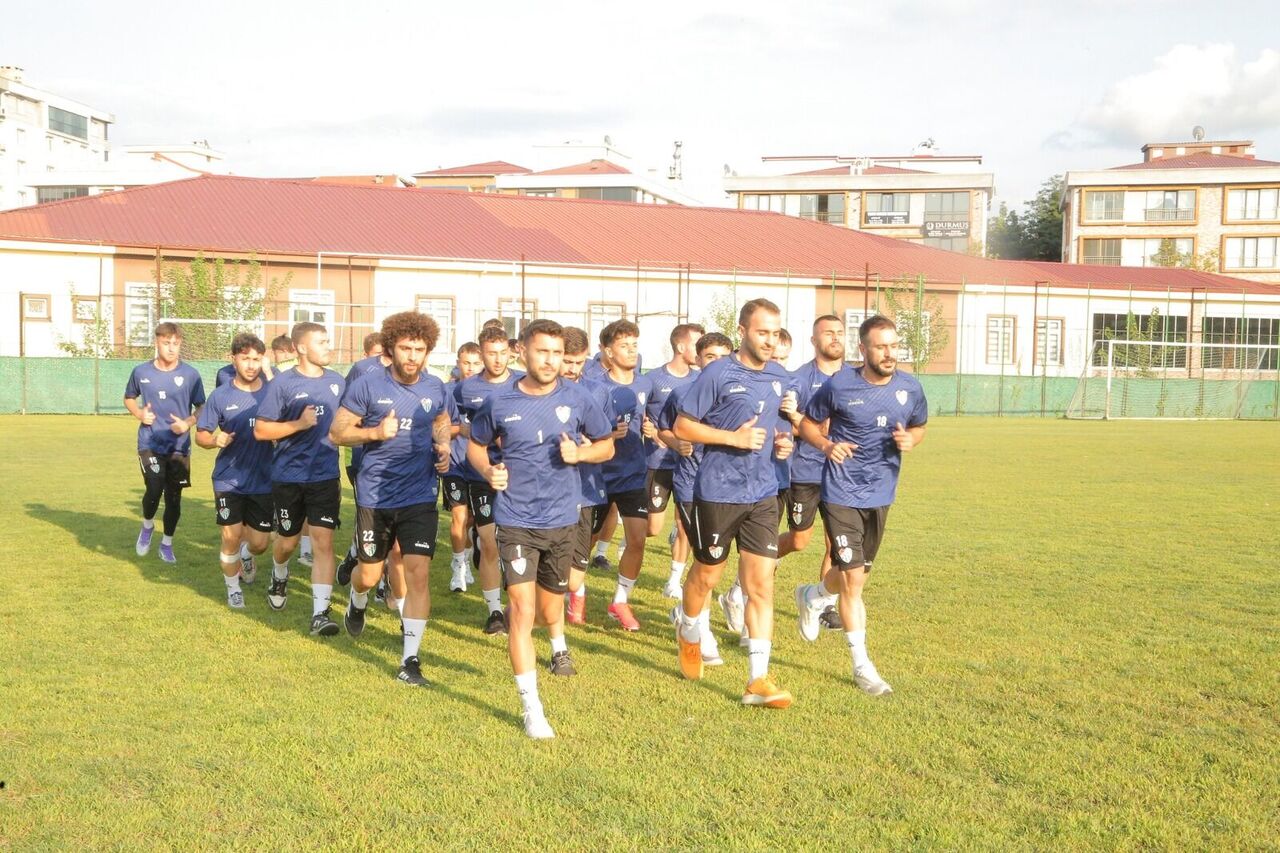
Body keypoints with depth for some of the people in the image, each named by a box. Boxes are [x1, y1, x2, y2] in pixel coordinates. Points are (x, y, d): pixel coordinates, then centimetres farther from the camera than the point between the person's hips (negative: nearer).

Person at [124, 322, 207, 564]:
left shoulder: (190, 374, -5)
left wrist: (188, 423, -15)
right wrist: (139, 414, -5)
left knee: (174, 496, 8)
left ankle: (167, 544, 28)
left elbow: (201, 407, 4)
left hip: (179, 446, 1)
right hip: (150, 444, -1)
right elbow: (129, 398, 16)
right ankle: (147, 526, 14)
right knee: (154, 489, -18)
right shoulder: (141, 372, -1)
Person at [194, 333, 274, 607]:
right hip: (229, 480, -1)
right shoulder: (221, 395, -5)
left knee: (260, 542, 6)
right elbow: (201, 435, 0)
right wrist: (215, 440, -21)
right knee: (231, 538, -2)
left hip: (264, 481, 1)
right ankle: (233, 587, 24)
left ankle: (246, 553, 44)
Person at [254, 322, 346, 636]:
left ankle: (320, 613, -8)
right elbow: (260, 430, -10)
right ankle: (279, 577, 48)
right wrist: (299, 424, -21)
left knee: (323, 541, -9)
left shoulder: (337, 382, 4)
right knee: (288, 541, 14)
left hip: (325, 476, 2)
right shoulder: (282, 383, -9)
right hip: (288, 476, -2)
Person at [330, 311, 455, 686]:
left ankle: (410, 660, 1)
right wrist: (376, 432, -22)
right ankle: (357, 603, 51)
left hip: (420, 497, 1)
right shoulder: (368, 385, -10)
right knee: (370, 574, 12)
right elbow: (336, 431, -5)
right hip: (375, 497, -1)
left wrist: (443, 445, -1)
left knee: (418, 573, -9)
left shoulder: (435, 388, -1)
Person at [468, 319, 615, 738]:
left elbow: (606, 445, 7)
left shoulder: (577, 399, -5)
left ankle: (558, 644, 57)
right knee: (522, 609, -11)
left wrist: (580, 452, -14)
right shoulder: (500, 401, -5)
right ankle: (531, 707, -3)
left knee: (550, 600, 20)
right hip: (516, 519, -2)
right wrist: (488, 471, -10)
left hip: (562, 518, 2)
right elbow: (476, 444, 11)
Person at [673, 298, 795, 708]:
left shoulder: (779, 376, 8)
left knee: (762, 586, -2)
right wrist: (734, 437, -19)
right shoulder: (717, 374, -11)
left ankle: (759, 680, 2)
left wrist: (782, 441, 3)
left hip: (763, 494, 4)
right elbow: (681, 427, -10)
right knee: (706, 574, 14)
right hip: (718, 491, -4)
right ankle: (690, 634, 44)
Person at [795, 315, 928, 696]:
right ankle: (862, 665, 5)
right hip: (841, 494, -5)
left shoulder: (910, 387, -2)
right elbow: (808, 423, 2)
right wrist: (827, 445, -18)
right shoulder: (838, 385, -12)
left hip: (880, 495, 5)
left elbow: (919, 426, 15)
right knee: (852, 580, -8)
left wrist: (910, 439, -9)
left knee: (856, 574, 18)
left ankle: (811, 597, 50)